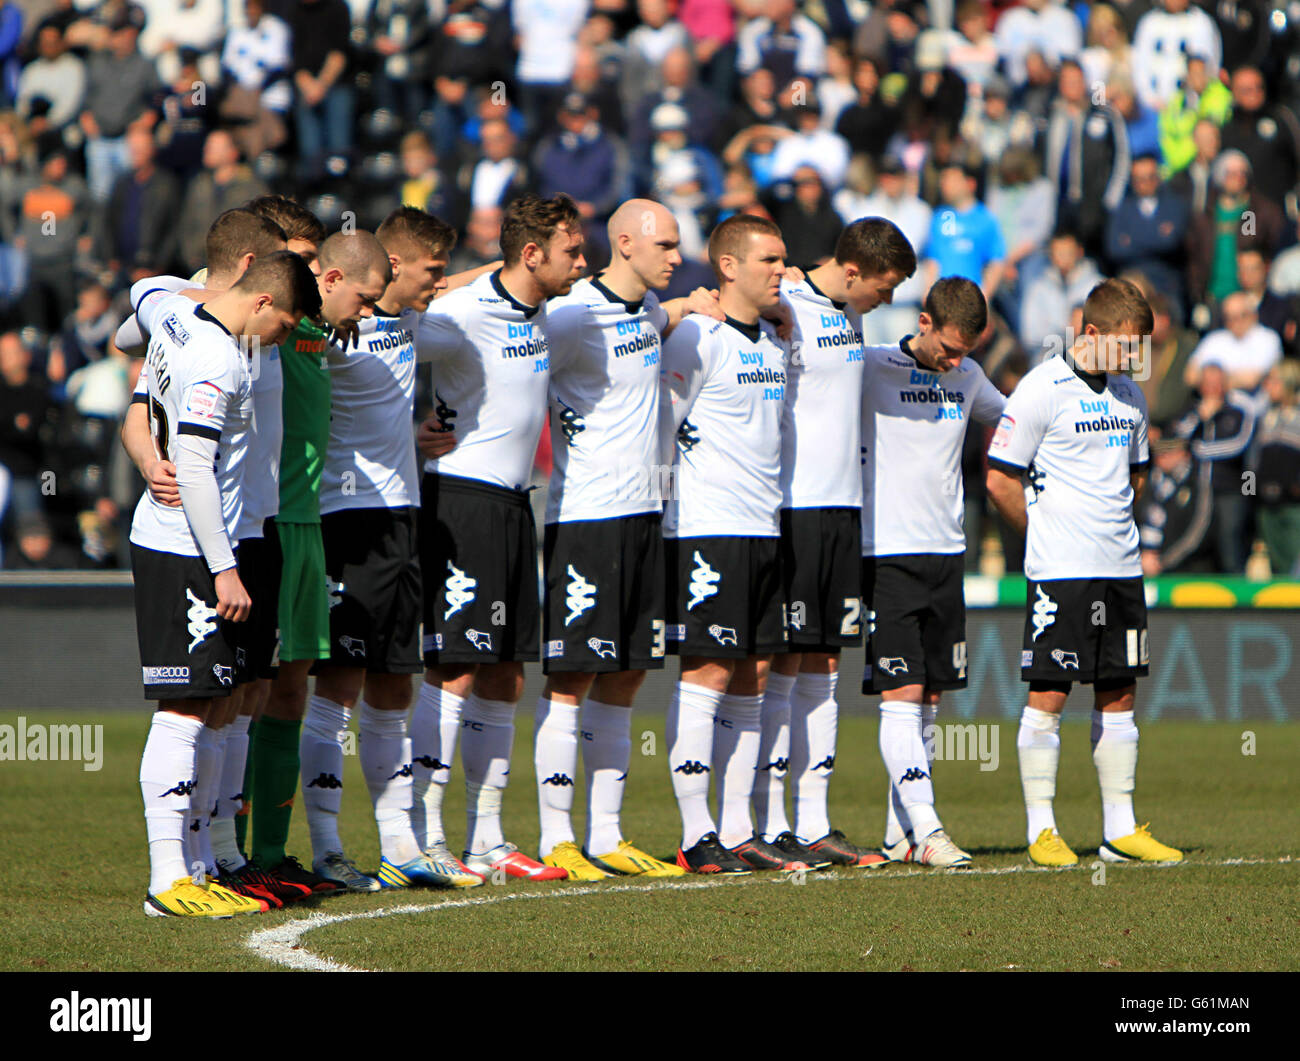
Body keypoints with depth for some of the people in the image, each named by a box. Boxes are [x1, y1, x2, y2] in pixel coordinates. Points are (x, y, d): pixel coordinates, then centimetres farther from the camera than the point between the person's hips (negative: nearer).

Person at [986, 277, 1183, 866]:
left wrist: (1110, 525, 15)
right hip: (1059, 573, -7)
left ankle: (1121, 829, 13)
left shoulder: (1128, 395, 13)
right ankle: (1041, 829, 0)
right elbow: (1000, 480, -8)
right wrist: (1049, 530, 2)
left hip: (1121, 568, 7)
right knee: (1048, 695, -5)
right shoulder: (1041, 390, -9)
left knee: (1118, 696, 8)